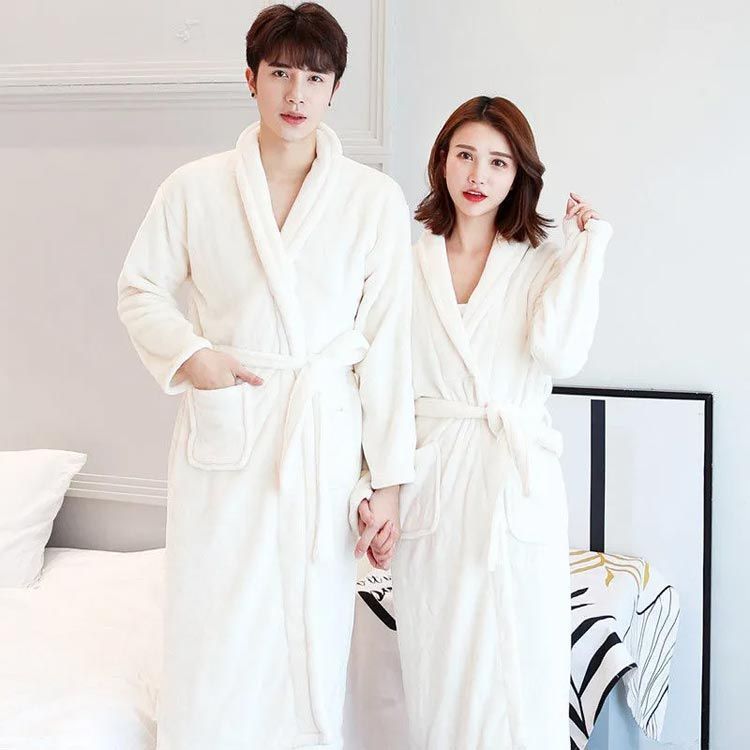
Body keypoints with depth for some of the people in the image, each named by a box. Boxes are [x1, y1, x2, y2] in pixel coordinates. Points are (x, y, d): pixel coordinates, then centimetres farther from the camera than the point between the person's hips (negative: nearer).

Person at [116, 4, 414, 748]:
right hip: (222, 434, 0)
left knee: (313, 635, 7)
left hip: (325, 437, 0)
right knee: (211, 639, 4)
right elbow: (140, 287, 11)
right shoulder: (194, 188, 0)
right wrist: (188, 353, -10)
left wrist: (388, 477, -2)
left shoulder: (376, 199, -1)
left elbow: (387, 343, -1)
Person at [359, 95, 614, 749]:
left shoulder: (545, 265, 4)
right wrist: (371, 491, -3)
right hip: (429, 485, 2)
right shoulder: (406, 266, 8)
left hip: (516, 483, -1)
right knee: (436, 675, 8)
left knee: (520, 675, 0)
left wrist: (586, 248, -8)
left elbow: (560, 356, -16)